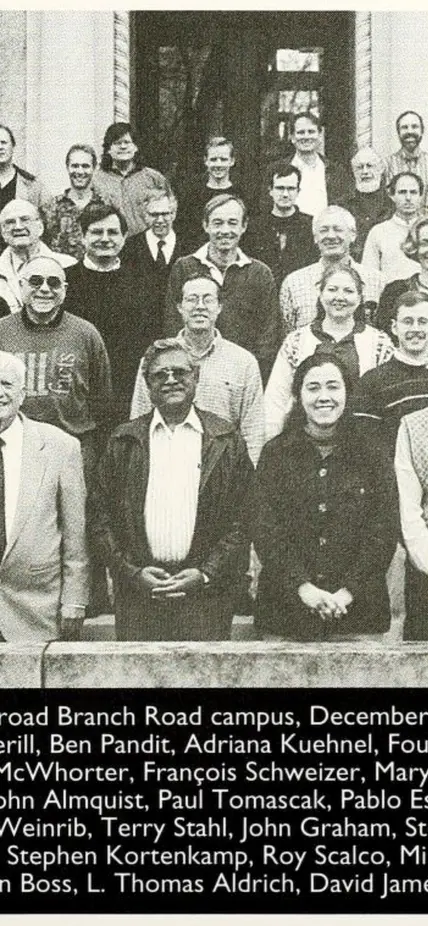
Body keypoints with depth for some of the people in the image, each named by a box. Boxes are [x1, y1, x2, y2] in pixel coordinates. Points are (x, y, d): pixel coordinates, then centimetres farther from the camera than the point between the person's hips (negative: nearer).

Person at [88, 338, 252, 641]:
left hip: (205, 594, -1)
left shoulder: (226, 440, 4)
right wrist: (132, 573, -5)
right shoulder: (124, 442, 7)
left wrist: (206, 575, -8)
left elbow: (243, 521, 1)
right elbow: (100, 517, 6)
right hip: (137, 593, 1)